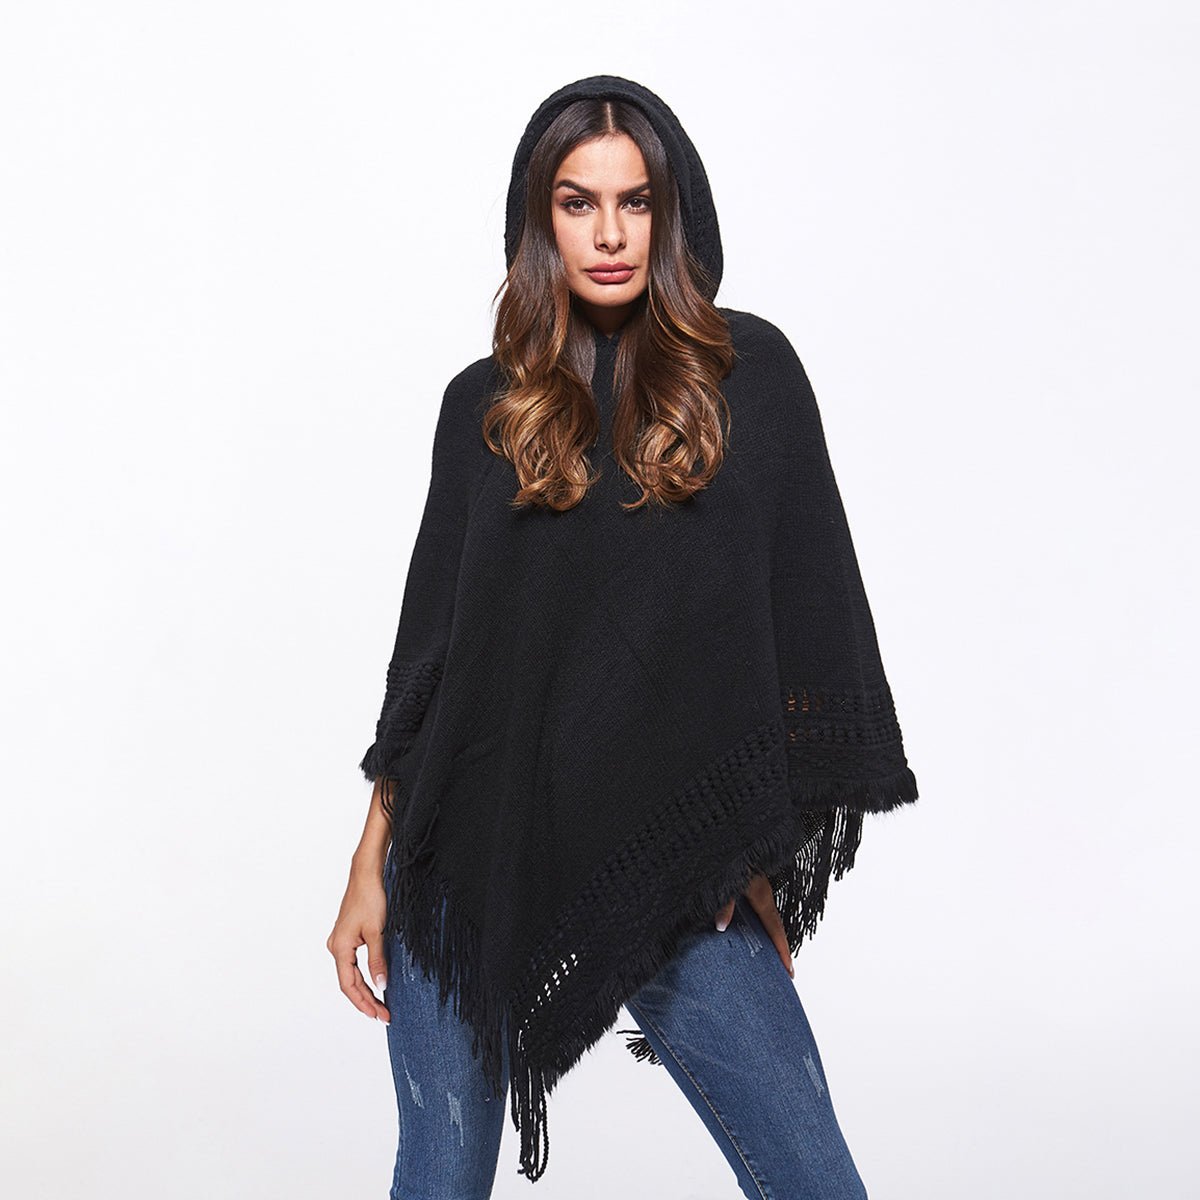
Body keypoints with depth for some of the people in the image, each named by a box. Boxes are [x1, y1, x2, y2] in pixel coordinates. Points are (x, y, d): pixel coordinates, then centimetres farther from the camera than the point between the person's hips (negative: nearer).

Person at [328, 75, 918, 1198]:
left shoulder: (747, 370, 3)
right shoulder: (484, 403, 7)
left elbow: (805, 608, 2)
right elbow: (430, 636, 9)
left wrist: (768, 851, -2)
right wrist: (372, 864, 7)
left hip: (671, 863, -1)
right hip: (472, 852, 1)